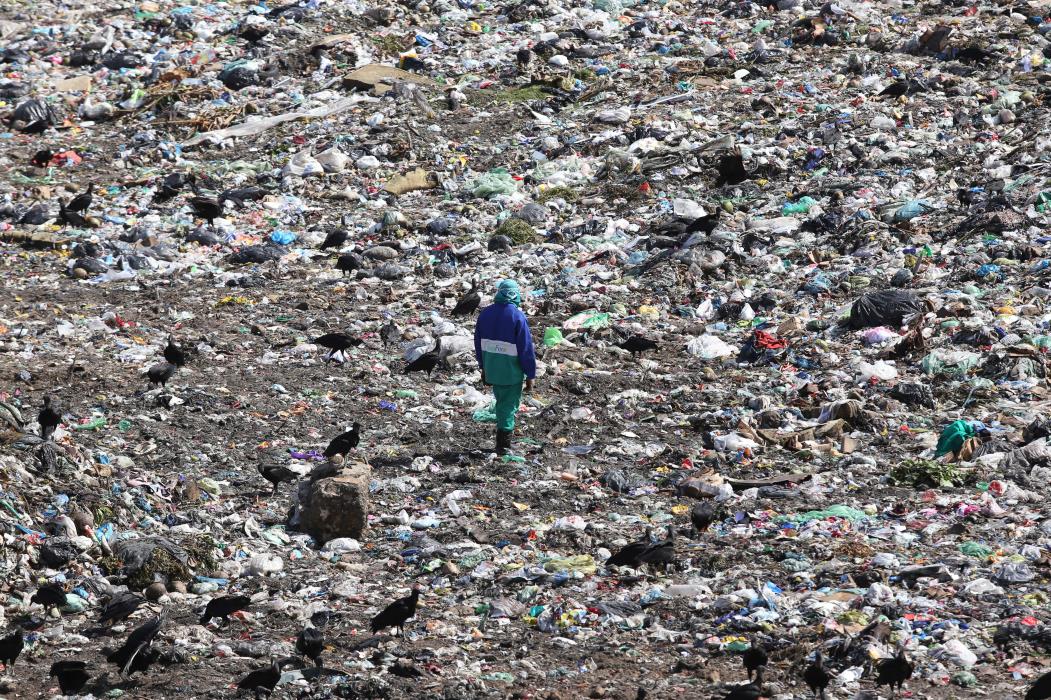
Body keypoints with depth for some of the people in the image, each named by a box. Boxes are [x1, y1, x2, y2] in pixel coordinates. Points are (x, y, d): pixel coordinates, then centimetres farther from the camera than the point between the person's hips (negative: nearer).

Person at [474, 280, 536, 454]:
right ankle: (503, 445, 4)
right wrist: (530, 375, -7)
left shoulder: (485, 314, 1)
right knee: (509, 405, 5)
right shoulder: (517, 316, -16)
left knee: (502, 402, 20)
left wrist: (483, 367, 22)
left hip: (491, 368, 5)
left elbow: (478, 343, 11)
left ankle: (503, 439, 27)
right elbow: (526, 348, -14)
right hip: (511, 371, -5)